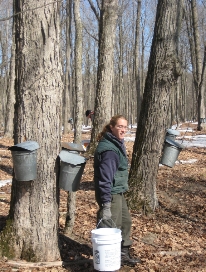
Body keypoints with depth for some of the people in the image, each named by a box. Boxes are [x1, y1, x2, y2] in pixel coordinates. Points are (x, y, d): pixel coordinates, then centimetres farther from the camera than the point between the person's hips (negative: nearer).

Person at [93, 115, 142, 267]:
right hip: (111, 194, -11)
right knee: (112, 227, 0)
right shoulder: (109, 149, -23)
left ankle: (123, 254, 35)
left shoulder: (117, 144, 10)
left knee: (126, 222, 20)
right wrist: (106, 204, -28)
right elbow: (105, 177, -26)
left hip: (118, 193, 11)